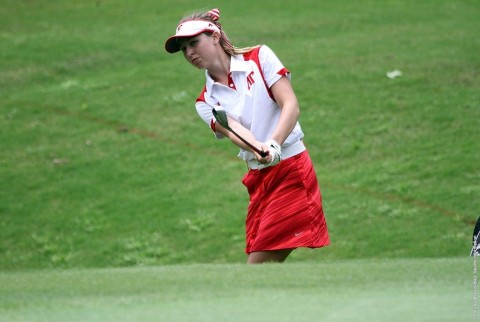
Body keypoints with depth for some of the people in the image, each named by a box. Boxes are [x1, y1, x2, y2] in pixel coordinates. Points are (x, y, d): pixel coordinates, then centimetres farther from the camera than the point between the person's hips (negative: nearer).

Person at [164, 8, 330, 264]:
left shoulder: (259, 57, 0)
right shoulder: (206, 102, 9)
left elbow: (291, 106, -10)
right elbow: (234, 130, -10)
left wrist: (274, 145, -27)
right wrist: (258, 148, -33)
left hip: (291, 168, -5)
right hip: (258, 179, 5)